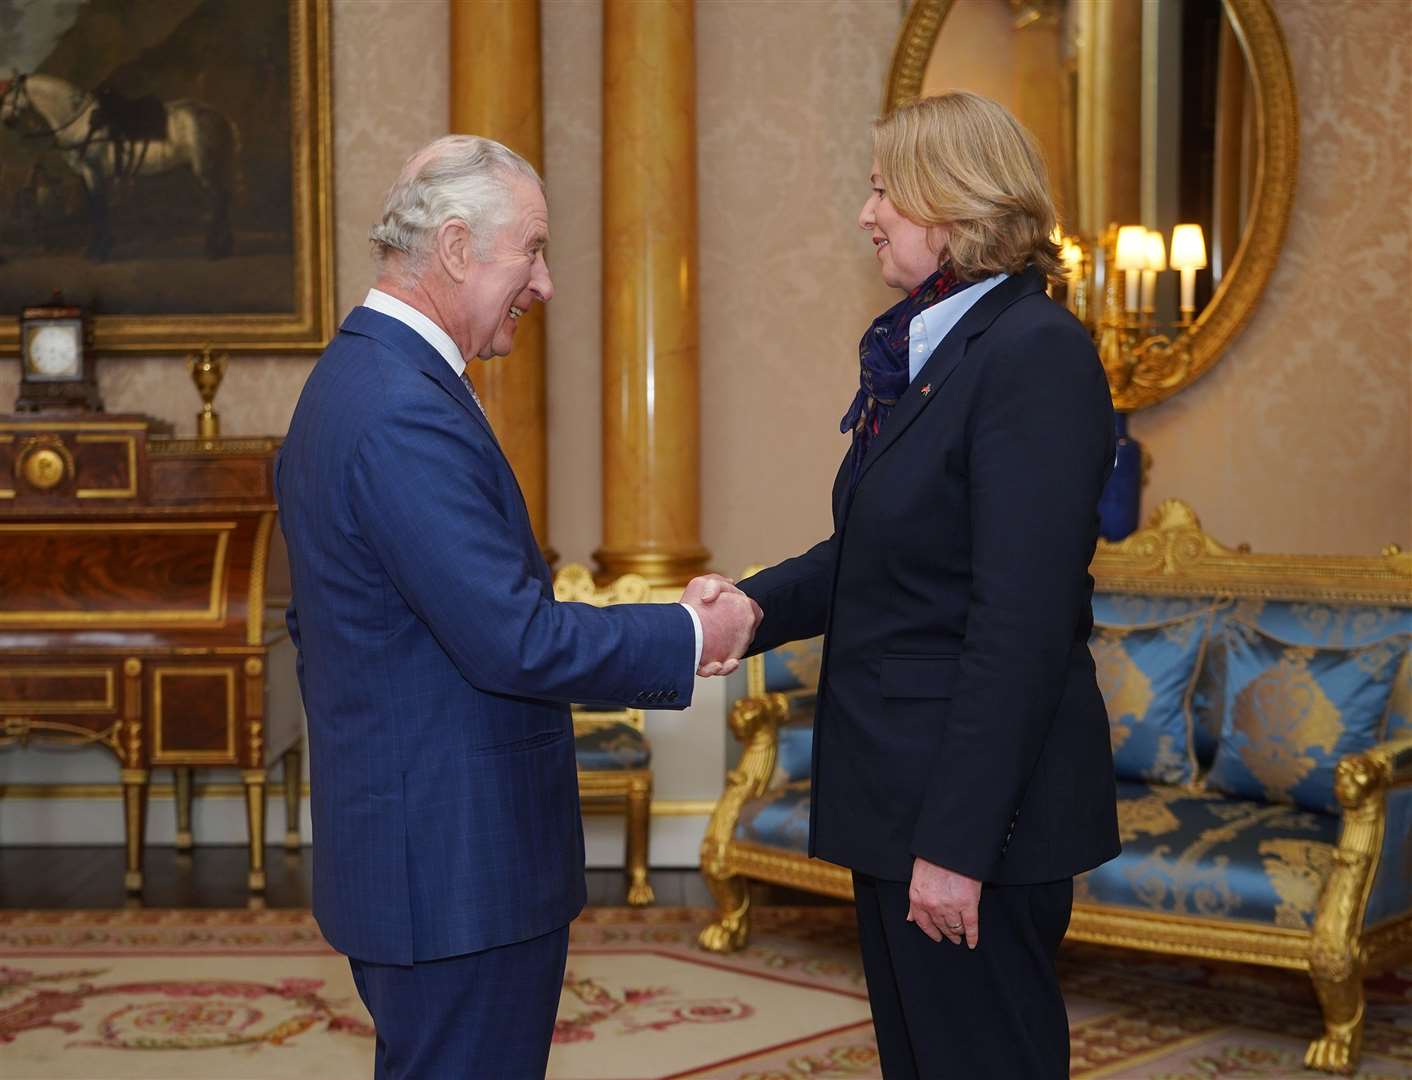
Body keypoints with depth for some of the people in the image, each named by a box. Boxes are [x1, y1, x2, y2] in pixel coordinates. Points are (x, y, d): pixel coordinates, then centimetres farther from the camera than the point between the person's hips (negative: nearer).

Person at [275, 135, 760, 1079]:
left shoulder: (348, 381, 11)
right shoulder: (408, 413, -22)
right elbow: (514, 639, -25)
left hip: (397, 848, 10)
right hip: (460, 864, -10)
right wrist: (690, 637, -12)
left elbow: (316, 624, 19)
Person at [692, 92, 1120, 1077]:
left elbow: (1021, 623, -22)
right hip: (900, 786, 9)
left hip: (978, 806, -9)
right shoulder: (915, 350, 12)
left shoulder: (1037, 354, -18)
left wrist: (956, 843, -23)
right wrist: (757, 605, -2)